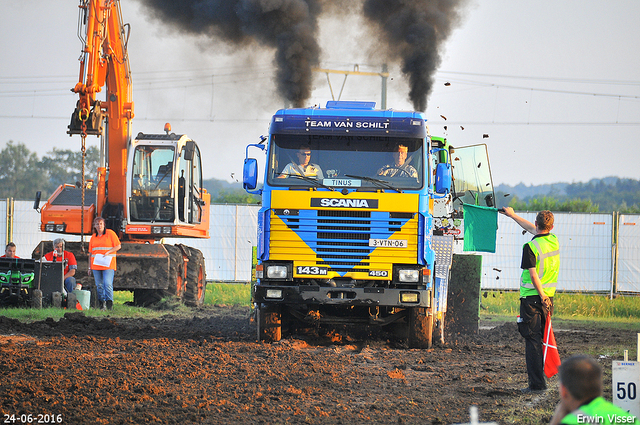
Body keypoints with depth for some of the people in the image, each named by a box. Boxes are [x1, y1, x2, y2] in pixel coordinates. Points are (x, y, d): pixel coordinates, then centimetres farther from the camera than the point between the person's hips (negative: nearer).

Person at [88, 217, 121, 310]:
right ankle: (102, 304, 10)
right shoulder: (93, 237, 15)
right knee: (99, 285, 4)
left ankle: (109, 303, -10)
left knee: (108, 284, -14)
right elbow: (90, 253, 18)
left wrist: (108, 252, -15)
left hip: (108, 264, -5)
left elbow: (118, 246, -1)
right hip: (96, 264, 5)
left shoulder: (110, 233, 1)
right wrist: (89, 267, 14)